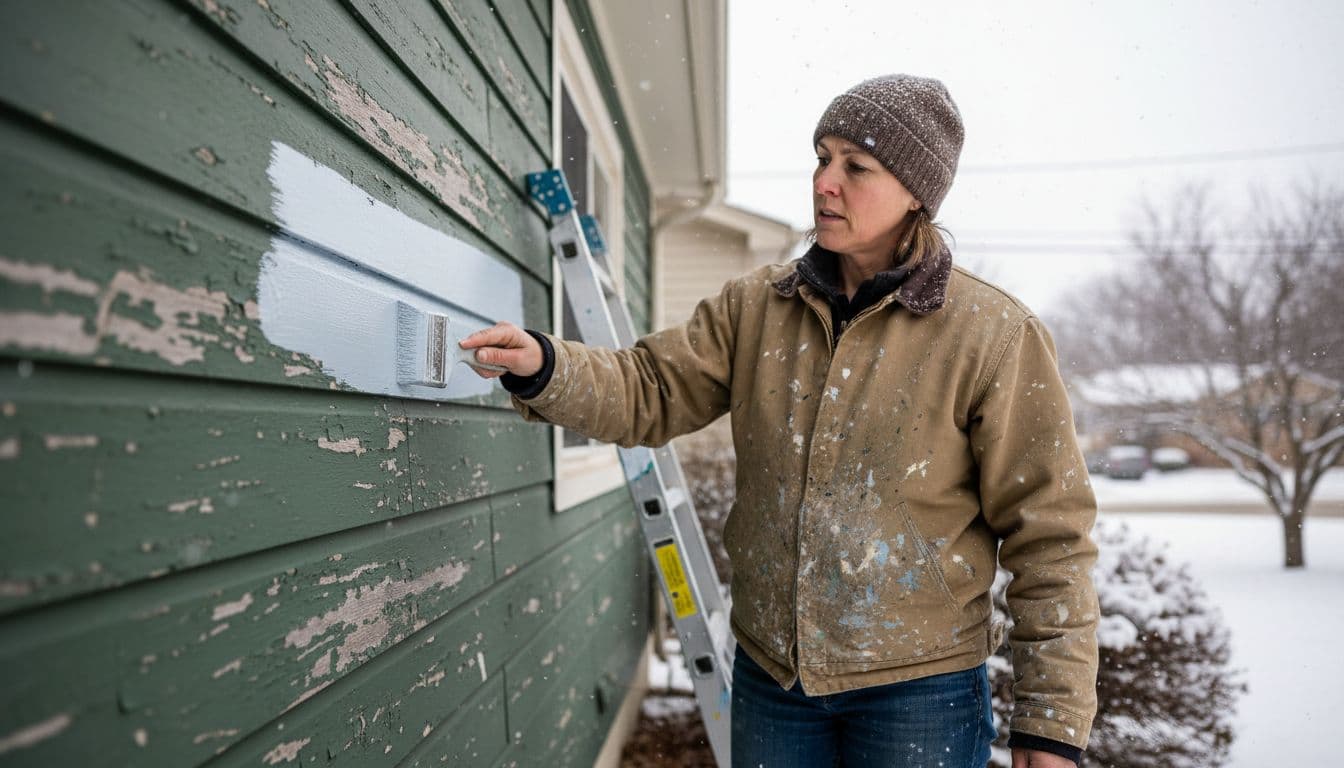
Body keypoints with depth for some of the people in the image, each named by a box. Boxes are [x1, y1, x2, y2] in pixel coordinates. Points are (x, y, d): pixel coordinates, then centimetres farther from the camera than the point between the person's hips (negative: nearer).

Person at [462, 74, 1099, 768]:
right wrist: (544, 367, -21)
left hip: (917, 692, -3)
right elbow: (650, 393, -1)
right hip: (769, 677, 4)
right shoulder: (753, 307, 1)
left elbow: (1049, 537, -9)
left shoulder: (993, 335, -11)